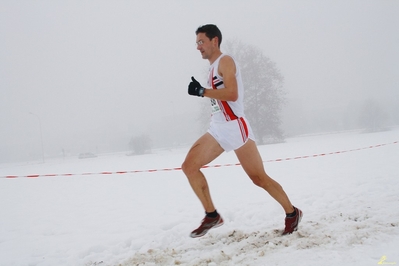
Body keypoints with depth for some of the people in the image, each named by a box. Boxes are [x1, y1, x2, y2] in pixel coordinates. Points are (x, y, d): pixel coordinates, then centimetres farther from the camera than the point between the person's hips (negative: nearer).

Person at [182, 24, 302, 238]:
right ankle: (212, 216, 2)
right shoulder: (213, 67, 17)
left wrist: (202, 91, -21)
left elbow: (232, 94, -24)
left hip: (235, 128, -9)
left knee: (259, 178, -2)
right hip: (217, 129, 9)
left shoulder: (225, 61, -10)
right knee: (189, 166, -5)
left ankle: (292, 213, 16)